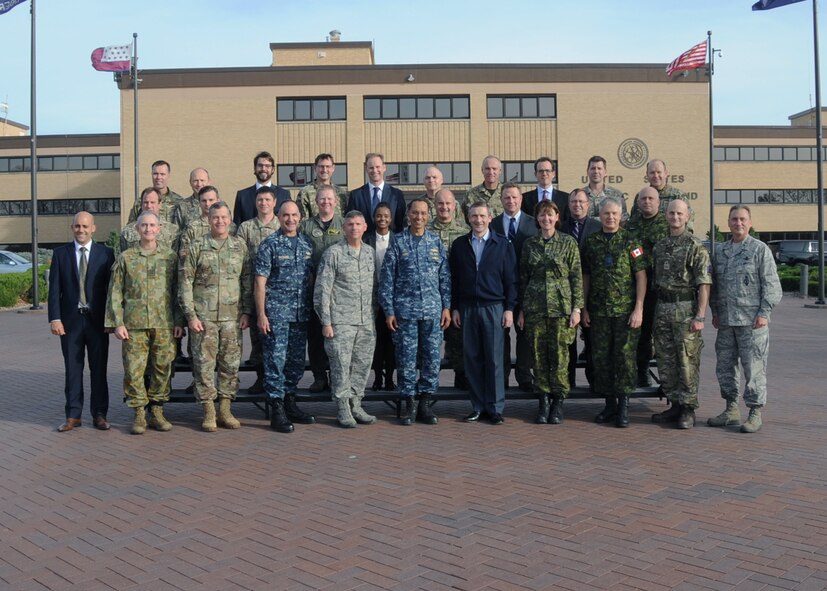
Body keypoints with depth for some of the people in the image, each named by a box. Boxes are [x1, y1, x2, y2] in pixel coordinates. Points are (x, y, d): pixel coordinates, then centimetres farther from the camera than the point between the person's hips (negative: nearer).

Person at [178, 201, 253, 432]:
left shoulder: (240, 246, 9)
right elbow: (185, 283, 0)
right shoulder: (196, 247, 2)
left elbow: (247, 280, 10)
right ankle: (209, 412, 9)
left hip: (232, 317, 2)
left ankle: (225, 410, 16)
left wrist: (246, 311, 3)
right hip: (203, 317, -2)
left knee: (230, 364, 5)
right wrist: (190, 315, -6)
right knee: (204, 364, 0)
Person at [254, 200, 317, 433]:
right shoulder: (269, 244, -3)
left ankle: (290, 403, 25)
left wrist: (313, 309, 10)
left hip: (301, 313, 5)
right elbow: (260, 282, -6)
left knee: (297, 360, 12)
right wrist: (261, 315, -12)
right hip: (276, 312, -5)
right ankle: (277, 410, 2)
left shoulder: (307, 244, 11)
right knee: (276, 360, -4)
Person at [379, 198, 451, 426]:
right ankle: (409, 403, 13)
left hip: (433, 310, 2)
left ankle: (425, 402, 14)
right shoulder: (397, 241, 3)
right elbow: (387, 278, 1)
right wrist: (389, 311, -3)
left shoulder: (436, 242, 10)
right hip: (405, 310, -2)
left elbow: (445, 276, 11)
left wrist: (446, 307, 5)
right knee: (406, 358, 2)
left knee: (433, 358, 3)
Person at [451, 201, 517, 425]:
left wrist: (509, 308, -4)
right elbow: (454, 279, 10)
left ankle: (495, 408, 7)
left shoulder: (502, 244, 3)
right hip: (467, 308, 2)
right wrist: (454, 308, 5)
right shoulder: (459, 245, 8)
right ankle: (478, 407, 12)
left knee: (494, 359, -1)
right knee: (472, 359, 4)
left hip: (494, 307, -2)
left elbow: (511, 279, 1)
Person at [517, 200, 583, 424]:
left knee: (559, 355, -1)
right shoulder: (529, 244, 9)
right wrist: (521, 309, 8)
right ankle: (543, 401, 13)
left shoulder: (568, 242, 2)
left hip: (561, 305, -2)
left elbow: (577, 277, 1)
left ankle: (558, 401, 11)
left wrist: (576, 308, -5)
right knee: (539, 355, 3)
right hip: (535, 307, 2)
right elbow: (523, 278, 12)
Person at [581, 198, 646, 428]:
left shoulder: (630, 241, -1)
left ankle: (623, 406, 6)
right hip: (599, 312, 3)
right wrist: (584, 308, 9)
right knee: (601, 357, 5)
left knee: (625, 357, -3)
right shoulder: (591, 242, 9)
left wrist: (638, 308, -10)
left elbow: (641, 275, -3)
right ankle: (609, 404, 17)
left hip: (626, 311, -3)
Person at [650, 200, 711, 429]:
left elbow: (704, 285, -10)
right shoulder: (659, 246, 14)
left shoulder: (696, 246, -5)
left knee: (687, 361, -3)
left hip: (686, 309, -6)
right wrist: (650, 311, 11)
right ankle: (675, 405, 20)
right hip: (662, 308, 6)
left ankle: (688, 409, 5)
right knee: (665, 361, 9)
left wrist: (700, 316, -17)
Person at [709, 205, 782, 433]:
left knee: (754, 367, -3)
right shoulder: (721, 251, 14)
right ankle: (731, 409, 21)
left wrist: (764, 313, -12)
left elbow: (771, 285, -5)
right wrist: (715, 312, 12)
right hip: (726, 321, 6)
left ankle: (755, 412, 7)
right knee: (725, 365, 9)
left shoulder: (760, 249, -1)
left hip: (752, 321, -5)